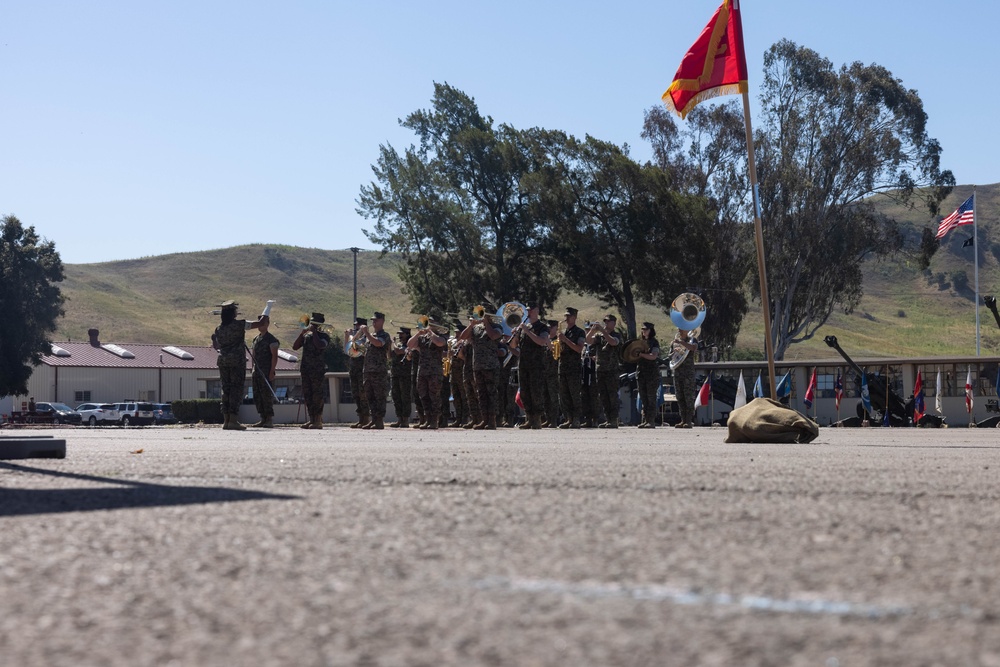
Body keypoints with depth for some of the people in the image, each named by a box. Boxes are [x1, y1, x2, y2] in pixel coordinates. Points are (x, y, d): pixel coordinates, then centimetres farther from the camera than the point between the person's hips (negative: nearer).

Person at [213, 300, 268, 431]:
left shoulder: (219, 328, 8)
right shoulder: (239, 325, -7)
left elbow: (216, 345, 15)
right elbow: (259, 324, -3)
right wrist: (263, 317, 18)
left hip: (223, 360, 5)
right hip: (237, 360, -5)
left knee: (226, 389, 9)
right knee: (237, 389, -4)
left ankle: (226, 420, 8)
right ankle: (233, 420, -11)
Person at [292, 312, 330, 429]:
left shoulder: (324, 335, -2)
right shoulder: (306, 335, 15)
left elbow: (320, 345, -22)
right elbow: (295, 347, 10)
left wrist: (314, 332, -13)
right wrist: (302, 333, 1)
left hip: (318, 370, -7)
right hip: (305, 369, 7)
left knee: (318, 395, -7)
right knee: (307, 395, 8)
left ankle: (318, 421, -6)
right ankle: (311, 419, 13)